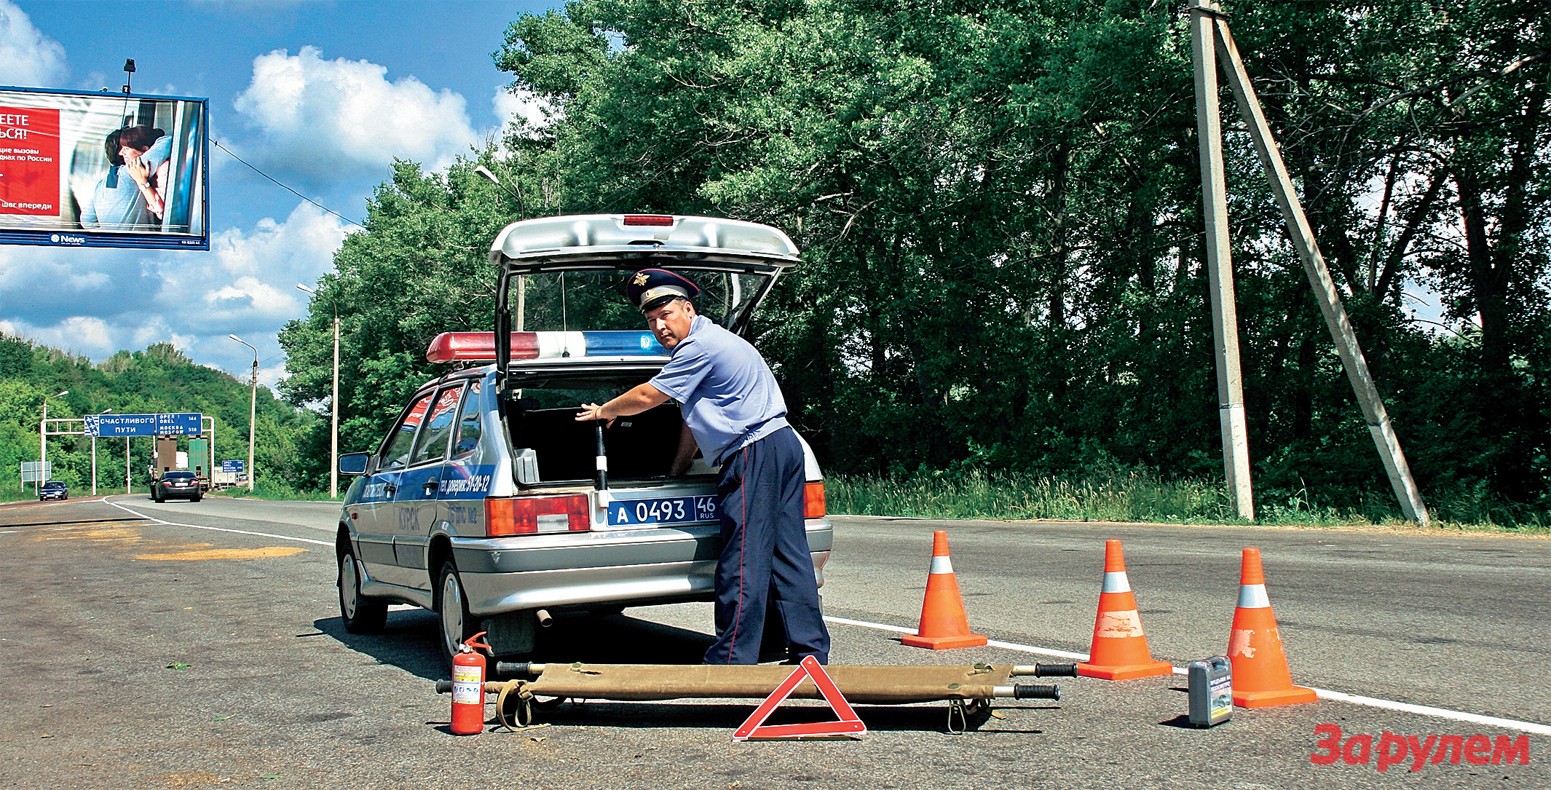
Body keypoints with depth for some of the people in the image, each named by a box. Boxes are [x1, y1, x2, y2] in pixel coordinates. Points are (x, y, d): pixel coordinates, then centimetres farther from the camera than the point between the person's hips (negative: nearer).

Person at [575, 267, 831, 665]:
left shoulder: (701, 346, -11)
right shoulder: (708, 342, 21)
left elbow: (647, 397, -4)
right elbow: (695, 413, 28)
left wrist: (603, 411, 14)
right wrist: (678, 469, 32)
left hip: (754, 454, -11)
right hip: (783, 444, 11)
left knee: (743, 562, -8)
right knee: (787, 555, 8)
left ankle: (731, 661, -6)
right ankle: (811, 653, 9)